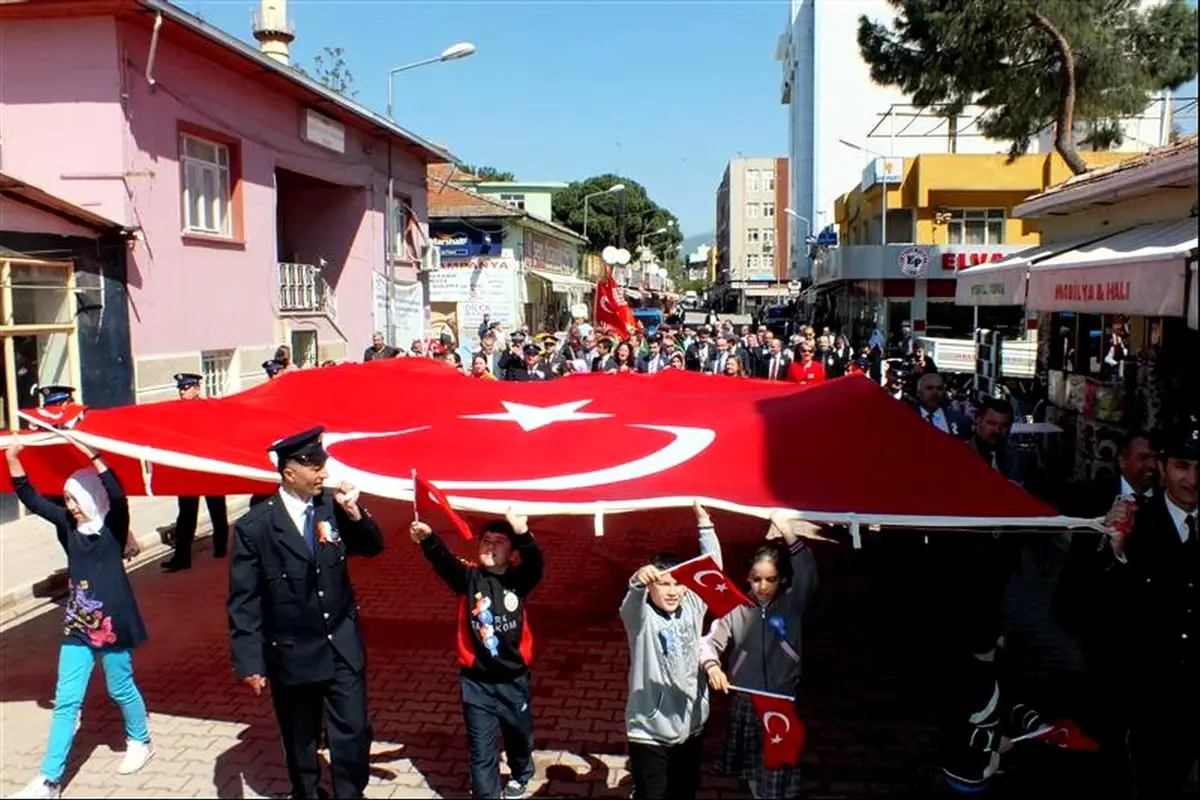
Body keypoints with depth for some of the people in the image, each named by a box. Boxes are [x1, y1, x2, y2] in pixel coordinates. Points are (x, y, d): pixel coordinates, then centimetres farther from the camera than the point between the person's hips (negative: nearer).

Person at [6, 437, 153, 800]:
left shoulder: (113, 525, -9)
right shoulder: (67, 524, 4)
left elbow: (118, 495, -29)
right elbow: (31, 499, -1)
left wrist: (92, 455, -38)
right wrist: (13, 458, -13)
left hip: (112, 622, -4)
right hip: (77, 625, 5)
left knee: (121, 688, 12)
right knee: (65, 700, 5)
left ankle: (140, 742, 36)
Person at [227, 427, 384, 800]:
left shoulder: (332, 504, -7)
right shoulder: (254, 526, -15)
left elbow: (373, 547, 1)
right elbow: (243, 601, -11)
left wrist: (354, 512, -17)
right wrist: (249, 662, -13)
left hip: (343, 646, 2)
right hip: (292, 653, -2)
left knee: (353, 732, 6)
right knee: (300, 739, 18)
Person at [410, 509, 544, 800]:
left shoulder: (518, 579, -6)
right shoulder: (468, 576, -6)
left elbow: (535, 564, -26)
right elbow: (443, 561, -24)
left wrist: (523, 535, -46)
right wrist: (427, 539, -46)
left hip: (514, 679, 1)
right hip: (476, 681, -1)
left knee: (519, 736, 23)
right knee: (481, 748, 4)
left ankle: (520, 777, 51)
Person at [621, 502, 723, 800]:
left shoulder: (692, 606, -1)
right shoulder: (640, 616, -15)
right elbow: (632, 603, -37)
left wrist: (705, 525, -10)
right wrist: (638, 582, -59)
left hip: (691, 724, 5)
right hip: (650, 731, -5)